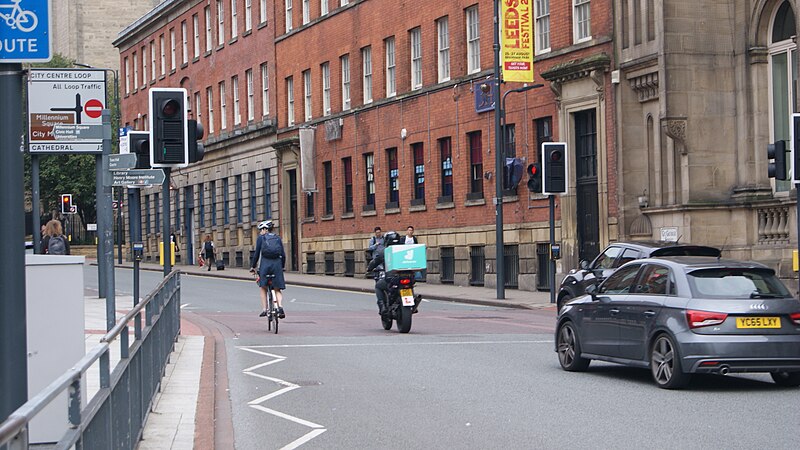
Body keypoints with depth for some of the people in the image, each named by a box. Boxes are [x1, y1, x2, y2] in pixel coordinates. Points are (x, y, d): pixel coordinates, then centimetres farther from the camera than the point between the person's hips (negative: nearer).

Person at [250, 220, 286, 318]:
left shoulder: (261, 238, 5)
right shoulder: (277, 238, 13)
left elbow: (257, 253, 1)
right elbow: (283, 254, 10)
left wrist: (252, 266, 10)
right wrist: (282, 266, 21)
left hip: (265, 263, -2)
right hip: (277, 263, 2)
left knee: (263, 288, 14)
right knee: (277, 289, 7)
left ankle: (264, 309, 8)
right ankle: (280, 307, -16)